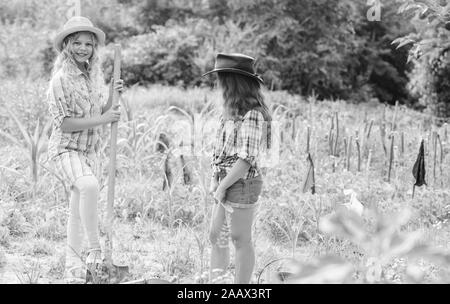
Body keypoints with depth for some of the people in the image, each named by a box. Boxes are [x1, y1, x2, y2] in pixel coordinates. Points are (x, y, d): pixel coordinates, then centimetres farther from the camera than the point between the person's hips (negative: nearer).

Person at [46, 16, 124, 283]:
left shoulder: (95, 76, 6)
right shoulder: (61, 79, -15)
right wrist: (102, 119, -21)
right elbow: (64, 123, -19)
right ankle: (96, 250, -25)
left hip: (91, 150, 7)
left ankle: (73, 267, 25)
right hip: (66, 149, -7)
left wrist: (112, 96, -4)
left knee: (79, 211, 13)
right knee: (89, 186, -35)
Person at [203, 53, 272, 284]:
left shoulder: (252, 115, -17)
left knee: (240, 240, 0)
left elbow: (247, 158, -20)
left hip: (242, 184, -9)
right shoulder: (232, 110, 11)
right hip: (227, 183, 9)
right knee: (216, 237, 13)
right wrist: (214, 179, 6)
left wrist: (223, 186, -16)